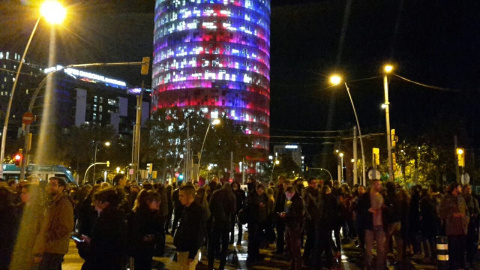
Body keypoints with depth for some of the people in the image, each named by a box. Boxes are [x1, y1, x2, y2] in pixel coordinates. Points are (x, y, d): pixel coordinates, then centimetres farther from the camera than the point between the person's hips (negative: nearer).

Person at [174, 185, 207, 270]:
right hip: (182, 249, 8)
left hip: (189, 251, -8)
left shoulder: (198, 211, -19)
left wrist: (192, 255, -19)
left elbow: (198, 234, -20)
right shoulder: (186, 209, 9)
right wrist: (178, 247, 14)